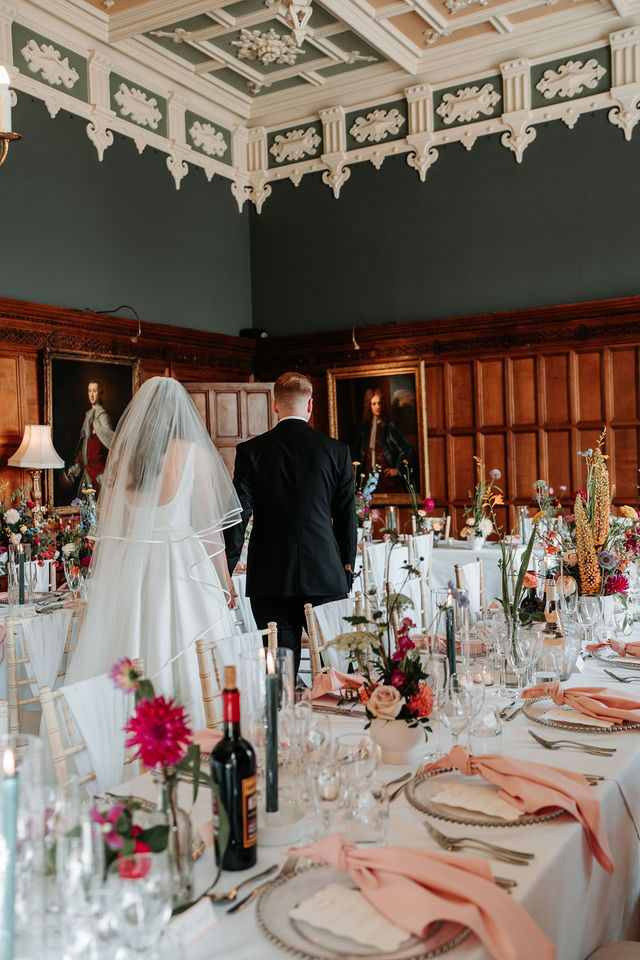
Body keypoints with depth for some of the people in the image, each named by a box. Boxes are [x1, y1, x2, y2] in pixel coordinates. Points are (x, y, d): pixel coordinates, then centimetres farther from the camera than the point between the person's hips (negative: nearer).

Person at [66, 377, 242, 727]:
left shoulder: (122, 452, 5)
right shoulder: (193, 452, -4)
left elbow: (109, 522, 10)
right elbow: (210, 523, -2)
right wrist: (224, 578, 6)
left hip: (126, 566, 4)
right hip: (179, 565, -3)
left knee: (127, 664, 7)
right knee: (184, 657, 2)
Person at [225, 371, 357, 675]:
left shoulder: (250, 451, -2)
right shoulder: (336, 450, 0)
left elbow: (239, 516, -5)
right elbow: (347, 516, 4)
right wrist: (347, 569, 14)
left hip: (270, 580, 0)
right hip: (325, 575, 1)